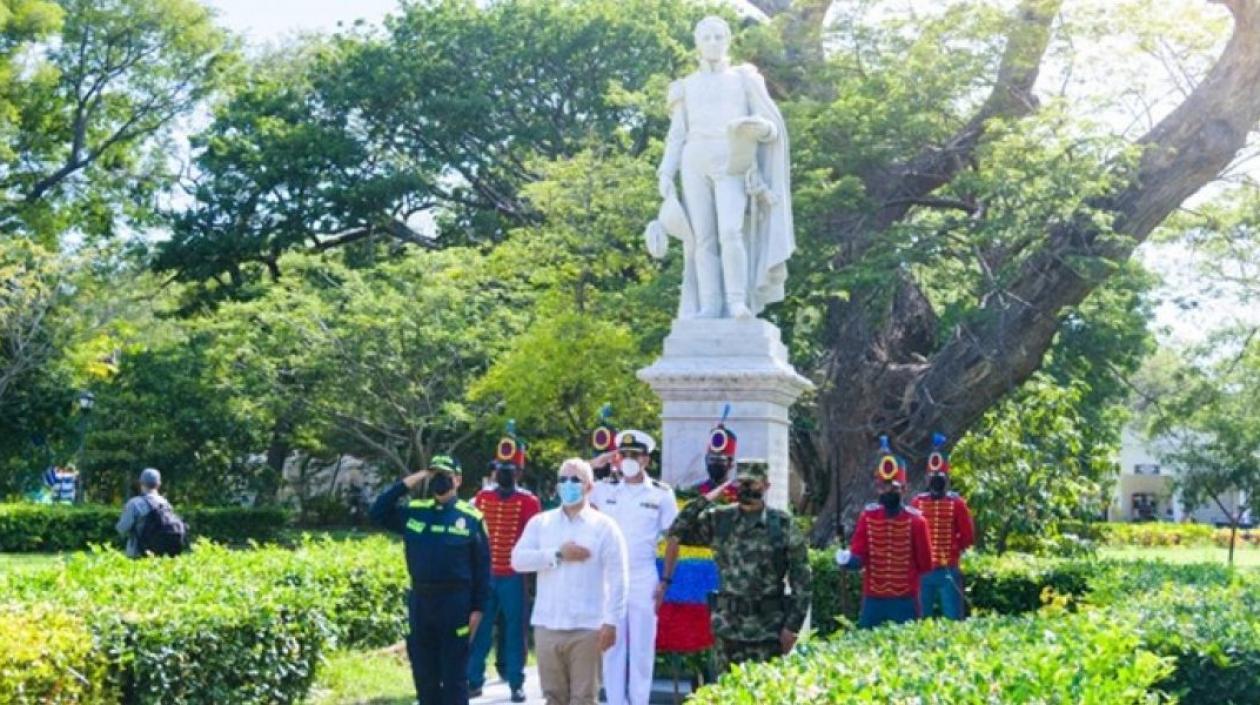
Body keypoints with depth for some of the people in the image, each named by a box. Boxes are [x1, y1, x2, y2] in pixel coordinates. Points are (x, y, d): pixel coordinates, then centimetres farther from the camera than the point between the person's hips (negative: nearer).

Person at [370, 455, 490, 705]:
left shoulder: (471, 518, -2)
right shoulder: (413, 511, 8)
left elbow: (482, 567, -1)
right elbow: (377, 513, 4)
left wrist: (478, 608, -6)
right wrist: (405, 484, -3)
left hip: (455, 601, -4)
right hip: (420, 600, 4)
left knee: (454, 676, 2)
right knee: (424, 675, 10)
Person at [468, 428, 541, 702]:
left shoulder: (528, 502, -4)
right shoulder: (481, 498, 6)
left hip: (513, 576, -2)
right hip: (483, 575, 3)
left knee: (514, 630, 3)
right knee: (480, 629, 6)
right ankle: (474, 681, 14)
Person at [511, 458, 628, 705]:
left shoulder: (604, 526, 0)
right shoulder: (540, 522, 10)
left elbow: (617, 578, -4)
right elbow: (518, 559, -3)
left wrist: (611, 622, -11)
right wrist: (558, 554, -12)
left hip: (586, 628, -3)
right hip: (547, 626, 3)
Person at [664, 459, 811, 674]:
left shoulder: (783, 525, -2)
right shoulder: (719, 519, 5)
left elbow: (801, 579, -2)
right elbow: (677, 531, -1)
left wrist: (792, 625, -7)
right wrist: (706, 499, -5)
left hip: (768, 630, -2)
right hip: (728, 628, 2)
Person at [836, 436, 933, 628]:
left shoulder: (915, 520, -4)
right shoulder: (867, 517, 1)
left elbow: (925, 564, 3)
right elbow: (859, 556, -4)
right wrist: (849, 559, -23)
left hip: (905, 602, -2)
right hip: (873, 601, 2)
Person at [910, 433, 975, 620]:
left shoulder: (956, 503, -1)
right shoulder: (917, 502, 4)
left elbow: (968, 537, -1)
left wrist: (951, 549, -6)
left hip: (949, 571, -2)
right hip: (922, 571, 2)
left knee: (953, 620, 0)